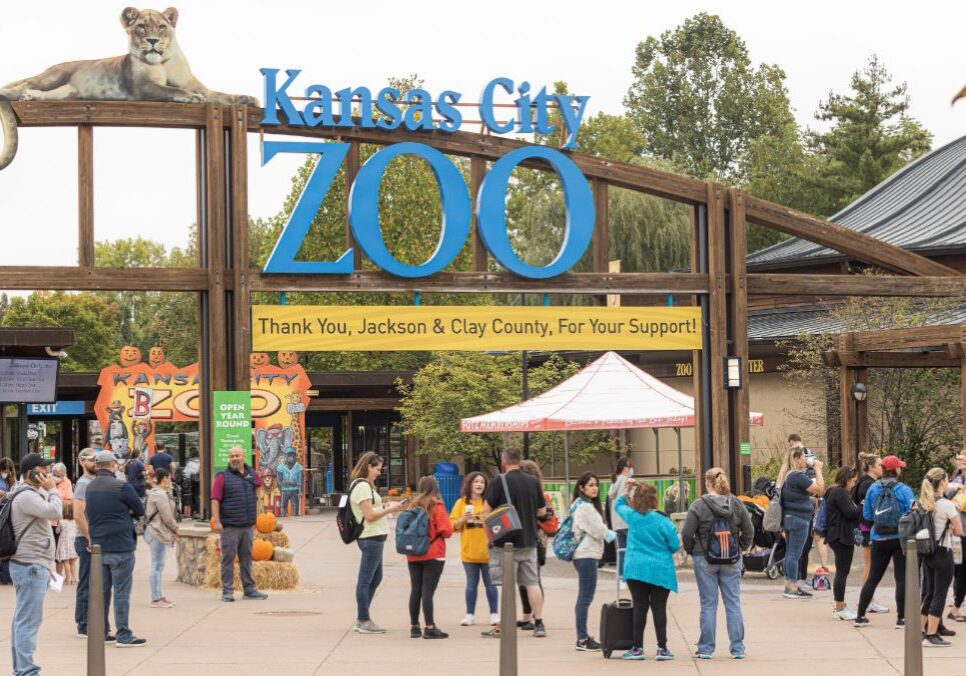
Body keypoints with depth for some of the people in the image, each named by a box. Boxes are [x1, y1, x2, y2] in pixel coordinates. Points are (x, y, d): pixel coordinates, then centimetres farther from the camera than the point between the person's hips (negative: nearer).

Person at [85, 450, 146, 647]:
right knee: (122, 592, -3)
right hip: (120, 546, -6)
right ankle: (124, 636, -1)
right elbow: (140, 510, -4)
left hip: (98, 545, 6)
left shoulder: (90, 487, 9)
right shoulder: (121, 486, -12)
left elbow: (88, 513, 15)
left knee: (101, 591, 13)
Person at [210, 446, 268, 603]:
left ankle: (249, 589, 19)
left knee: (246, 559, 12)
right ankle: (227, 591, 2)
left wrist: (256, 515, 20)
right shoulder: (223, 477, -4)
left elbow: (256, 495, 27)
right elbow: (215, 500, -11)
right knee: (228, 558, -2)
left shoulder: (251, 475, 11)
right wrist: (216, 521, -19)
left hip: (247, 525, 5)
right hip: (229, 526, -5)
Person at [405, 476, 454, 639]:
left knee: (415, 590, 10)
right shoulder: (436, 506, -9)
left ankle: (414, 627, 14)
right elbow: (447, 531, -12)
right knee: (428, 591, -7)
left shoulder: (412, 506, 5)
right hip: (433, 556, -5)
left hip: (413, 556, 5)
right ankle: (430, 628, -8)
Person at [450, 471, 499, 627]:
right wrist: (463, 519, -15)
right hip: (469, 551, 1)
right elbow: (453, 525, 3)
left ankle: (494, 614, 11)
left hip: (487, 551, -1)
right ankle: (470, 615, 12)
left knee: (490, 584, 4)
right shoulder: (461, 503, 5)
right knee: (471, 584, 8)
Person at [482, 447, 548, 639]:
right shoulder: (533, 482, 4)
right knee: (532, 582, 9)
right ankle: (539, 624, 10)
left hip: (506, 541, -4)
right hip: (529, 540, 4)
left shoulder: (498, 483, -11)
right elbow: (542, 511, 11)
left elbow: (487, 511, -11)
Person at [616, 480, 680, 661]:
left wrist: (626, 491, 27)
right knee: (659, 608, 1)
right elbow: (675, 546, -2)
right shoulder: (664, 522, -9)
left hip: (636, 569, 2)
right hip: (660, 571, -2)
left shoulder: (631, 516, -3)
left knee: (640, 607, 5)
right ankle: (662, 648, 2)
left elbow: (618, 505, 18)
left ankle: (637, 648, 6)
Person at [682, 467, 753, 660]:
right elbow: (749, 531, 4)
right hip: (731, 561, 3)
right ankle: (737, 648, 9)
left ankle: (706, 648, 8)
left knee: (708, 604, 3)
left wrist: (691, 551, 7)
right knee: (733, 603, 7)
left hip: (705, 559, -2)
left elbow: (687, 534, -9)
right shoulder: (736, 504, 0)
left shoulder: (699, 506, -10)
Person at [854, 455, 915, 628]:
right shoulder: (904, 490, -11)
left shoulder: (873, 489, 0)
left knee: (873, 578, 13)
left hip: (879, 540, 4)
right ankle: (901, 618, 2)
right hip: (900, 539, -4)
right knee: (902, 578, 3)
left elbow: (867, 515, 6)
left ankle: (860, 616, 15)